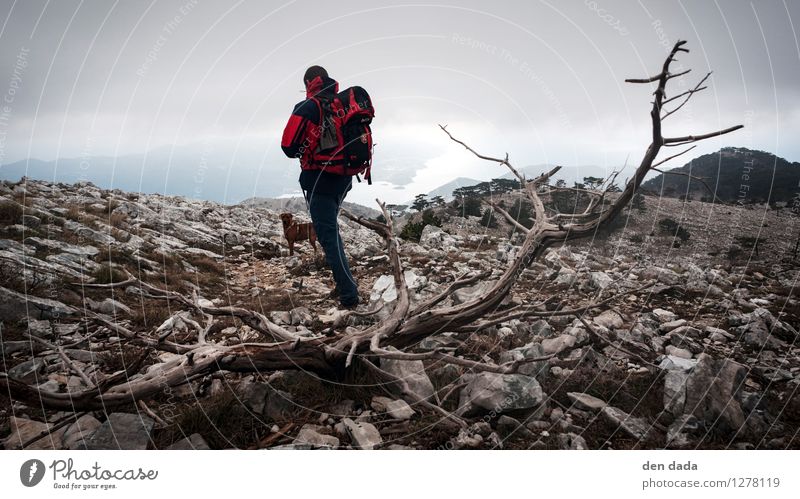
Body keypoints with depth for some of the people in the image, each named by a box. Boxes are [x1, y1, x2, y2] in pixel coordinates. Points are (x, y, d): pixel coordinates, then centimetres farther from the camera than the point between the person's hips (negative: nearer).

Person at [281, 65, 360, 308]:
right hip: (344, 179, 7)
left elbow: (289, 146, -13)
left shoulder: (307, 108, -11)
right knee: (330, 228, 24)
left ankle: (349, 293, -6)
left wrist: (301, 151, 8)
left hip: (319, 180, -6)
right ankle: (344, 282, 26)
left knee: (328, 235, -3)